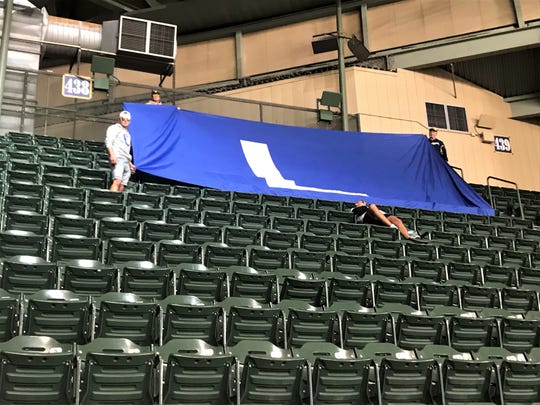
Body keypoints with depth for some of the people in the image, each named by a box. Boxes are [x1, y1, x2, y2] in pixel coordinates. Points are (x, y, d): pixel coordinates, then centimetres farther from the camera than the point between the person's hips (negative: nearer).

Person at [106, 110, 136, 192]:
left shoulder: (127, 133, 32)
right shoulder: (114, 128, 8)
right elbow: (108, 142, -7)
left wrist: (130, 163, 27)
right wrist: (112, 154, -22)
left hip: (126, 161, 8)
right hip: (117, 158, -8)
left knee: (122, 186, -2)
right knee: (117, 181, -26)